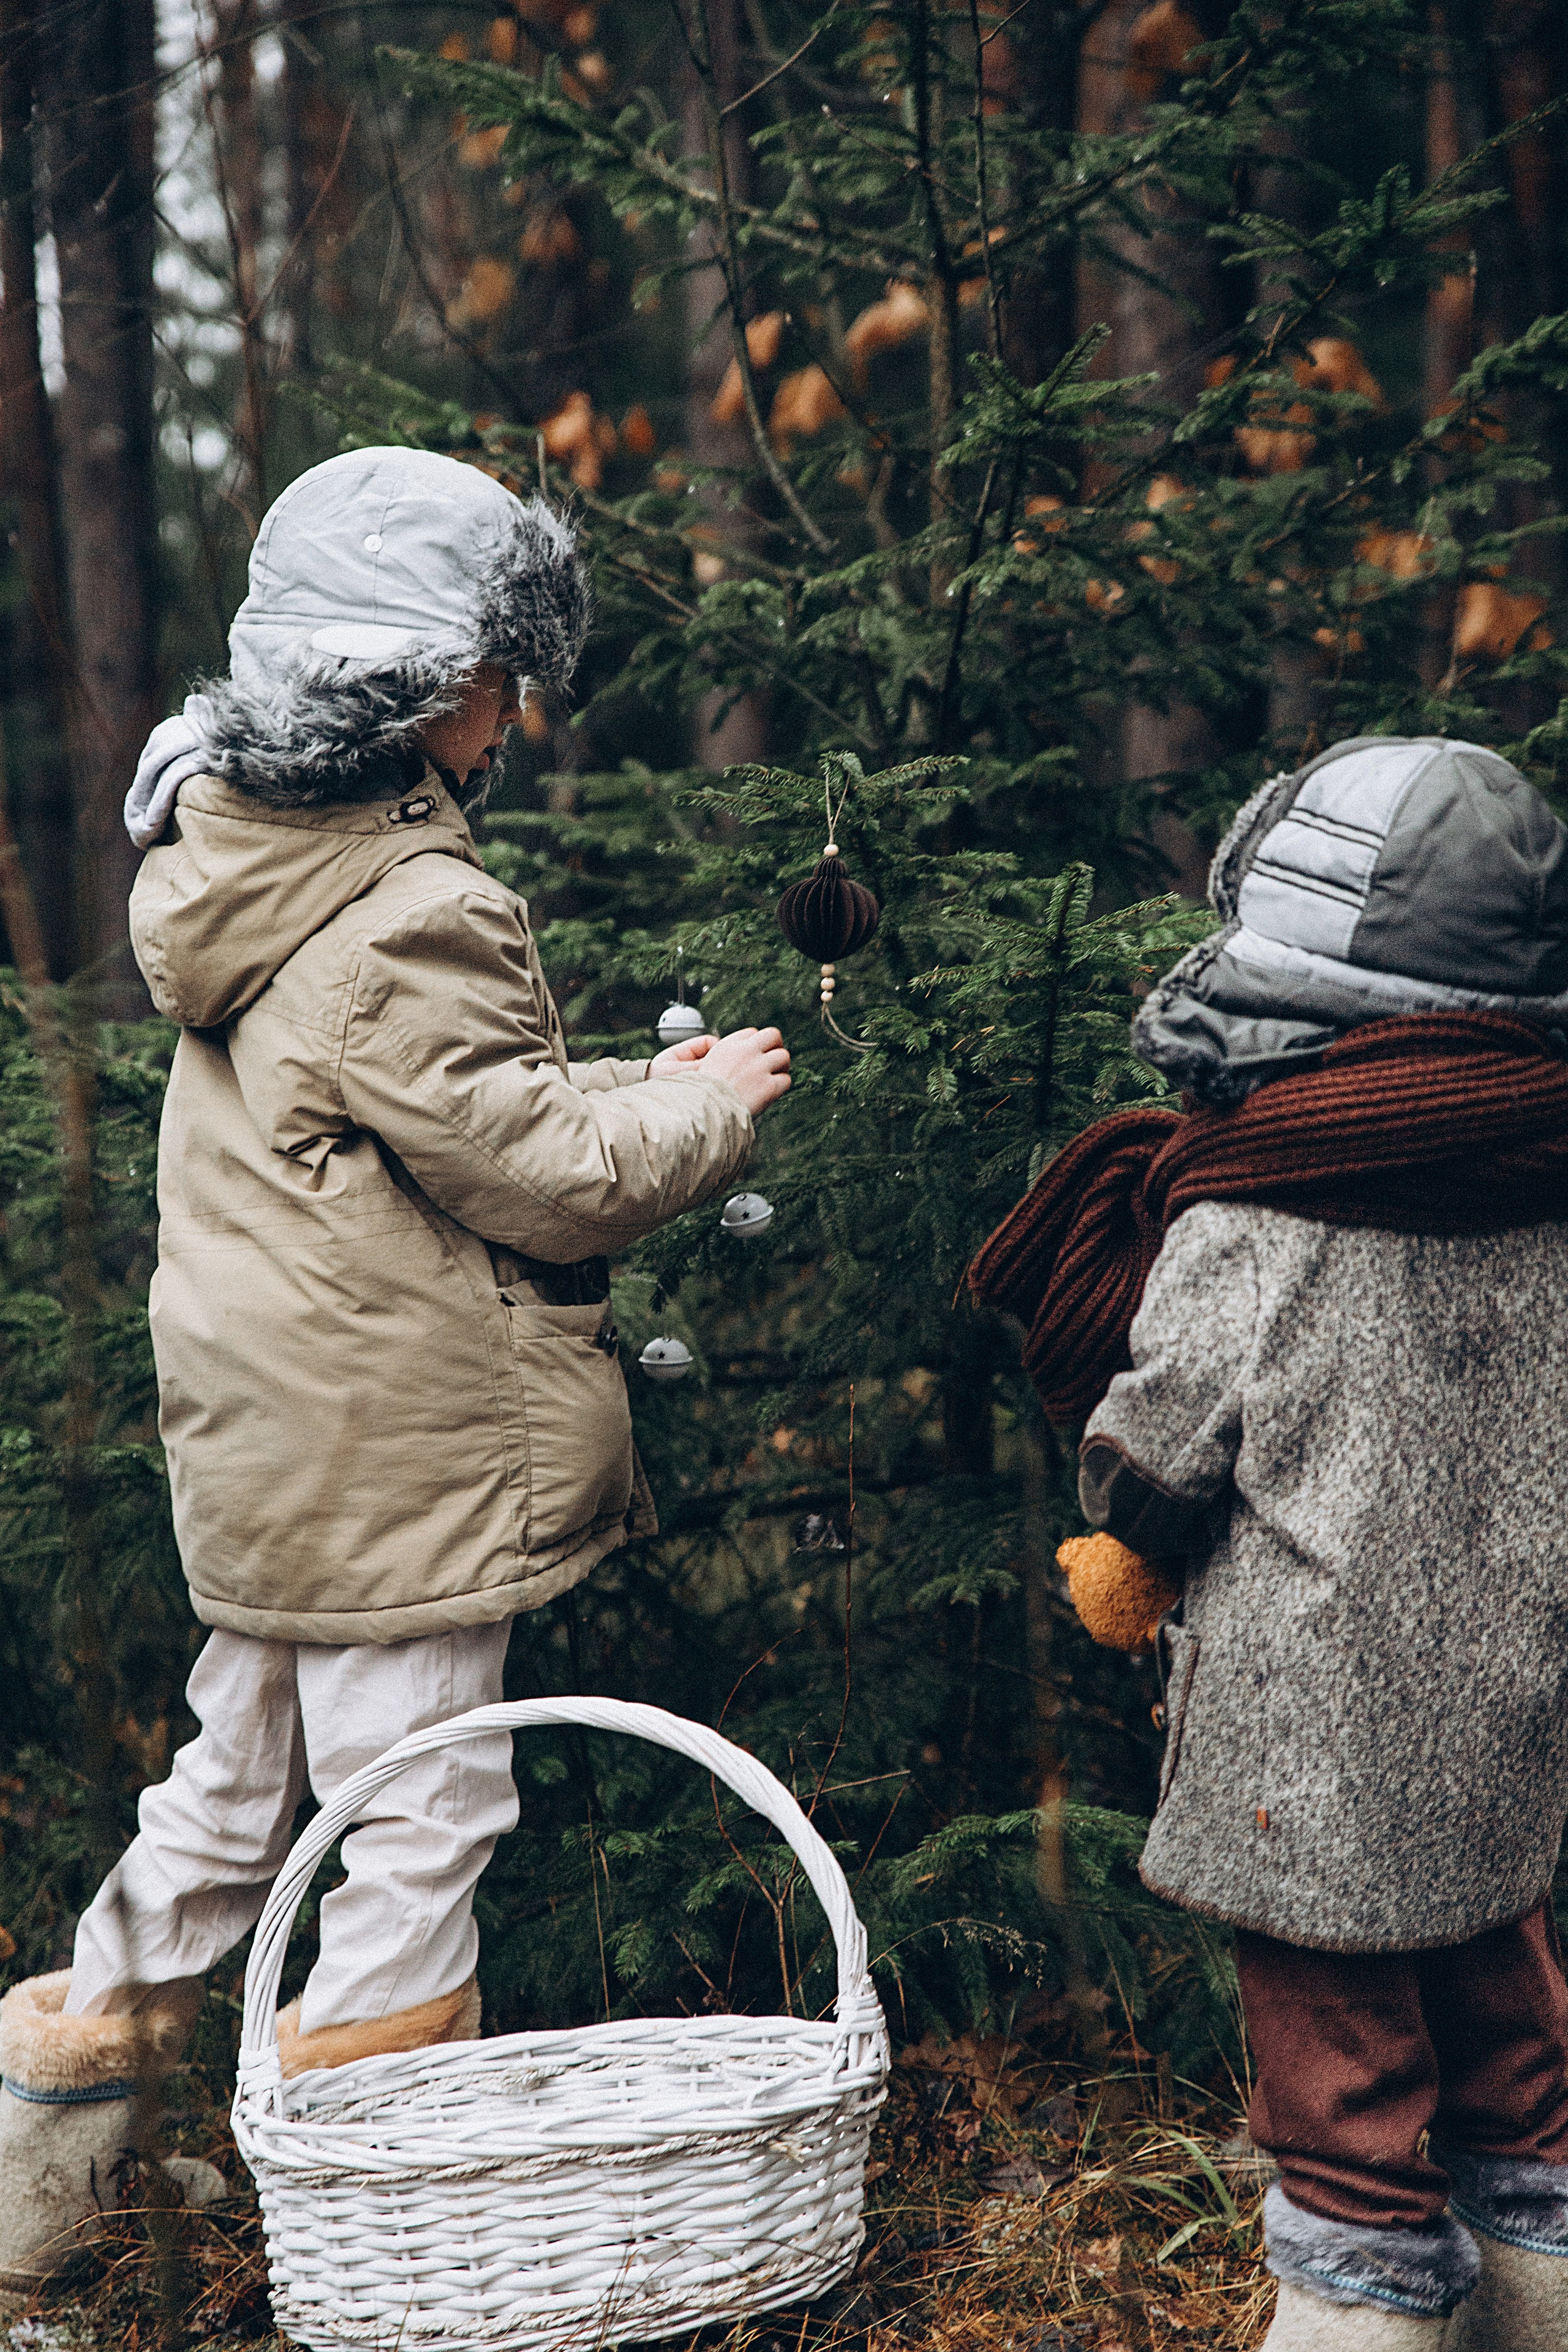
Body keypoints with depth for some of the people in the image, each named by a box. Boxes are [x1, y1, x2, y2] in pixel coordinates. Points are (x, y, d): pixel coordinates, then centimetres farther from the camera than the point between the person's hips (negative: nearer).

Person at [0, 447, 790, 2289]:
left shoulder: (252, 868, 9)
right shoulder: (405, 921, -22)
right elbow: (536, 1176, -17)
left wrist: (632, 1092, 12)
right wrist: (711, 1106, -1)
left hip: (270, 1441, 9)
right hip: (397, 1462, -9)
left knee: (234, 1792, 21)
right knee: (417, 1823, 2)